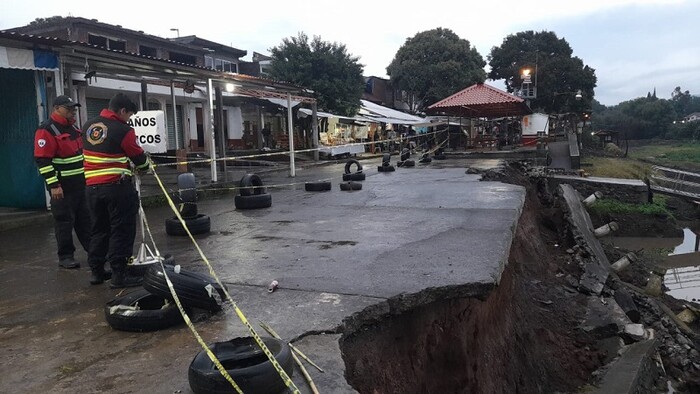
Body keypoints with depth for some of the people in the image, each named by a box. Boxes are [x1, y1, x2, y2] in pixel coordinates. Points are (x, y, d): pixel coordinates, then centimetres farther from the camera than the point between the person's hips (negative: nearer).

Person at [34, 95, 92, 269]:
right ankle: (65, 257, 10)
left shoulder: (73, 128, 14)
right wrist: (53, 185, -22)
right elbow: (42, 160, -18)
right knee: (64, 221, 0)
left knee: (85, 219, 13)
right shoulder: (46, 130, -13)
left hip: (81, 183, 8)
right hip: (62, 186, -8)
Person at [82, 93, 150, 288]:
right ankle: (118, 275, 1)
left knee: (99, 229, 17)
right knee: (122, 230, -1)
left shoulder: (88, 126, 9)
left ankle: (96, 271, 23)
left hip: (92, 186, 7)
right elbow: (139, 157, -3)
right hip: (117, 187, -7)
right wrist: (146, 165, 20)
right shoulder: (123, 130, -12)